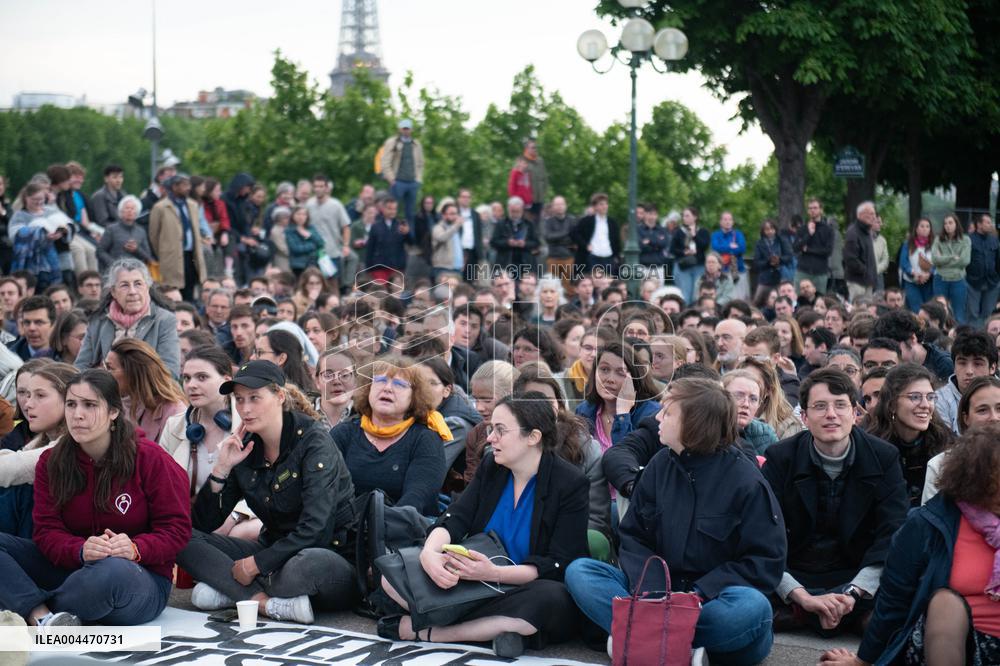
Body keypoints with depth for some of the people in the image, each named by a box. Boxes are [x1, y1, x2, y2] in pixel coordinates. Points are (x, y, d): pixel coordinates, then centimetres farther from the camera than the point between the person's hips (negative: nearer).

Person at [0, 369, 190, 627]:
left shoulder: (150, 458, -7)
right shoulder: (51, 462, 4)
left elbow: (176, 528, -5)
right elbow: (47, 530, -4)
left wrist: (135, 549, -26)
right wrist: (81, 551, -27)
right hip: (69, 568, 4)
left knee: (113, 570, -41)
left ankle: (33, 611, -19)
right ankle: (43, 618, -35)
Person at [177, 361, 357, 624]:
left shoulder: (313, 441, -14)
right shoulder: (244, 449, 3)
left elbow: (313, 529, -22)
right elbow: (204, 524, 2)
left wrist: (255, 564, -18)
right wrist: (221, 468, -10)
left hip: (331, 554, -7)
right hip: (276, 551, 7)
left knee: (306, 565, -42)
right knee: (185, 541, -10)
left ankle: (231, 591, -15)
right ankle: (270, 603, -24)